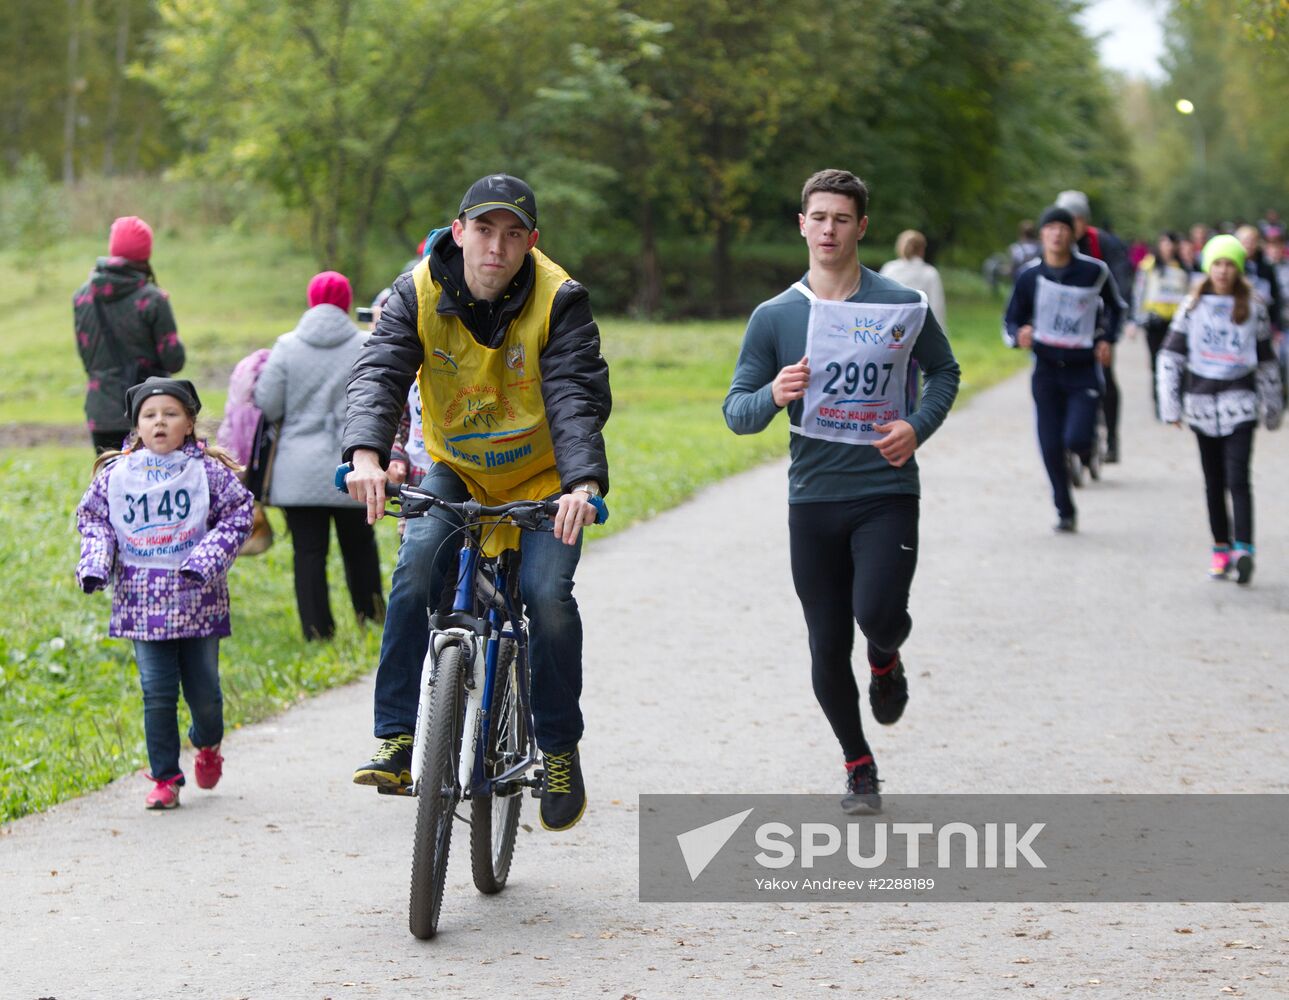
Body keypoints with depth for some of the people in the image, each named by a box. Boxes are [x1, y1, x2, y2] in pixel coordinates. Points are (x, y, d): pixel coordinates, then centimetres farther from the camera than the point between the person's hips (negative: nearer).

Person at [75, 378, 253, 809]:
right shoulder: (117, 473, 2)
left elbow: (238, 514, 0)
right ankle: (164, 777, 9)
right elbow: (92, 518, 11)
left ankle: (208, 744, 38)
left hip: (198, 602, -1)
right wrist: (95, 564, -6)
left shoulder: (207, 470, -3)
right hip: (143, 602, 1)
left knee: (203, 689, 6)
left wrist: (206, 559, -12)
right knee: (157, 693, -2)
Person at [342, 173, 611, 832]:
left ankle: (560, 751, 0)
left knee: (546, 594, -21)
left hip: (542, 480, -2)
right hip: (454, 469, 2)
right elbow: (379, 372, -25)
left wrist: (584, 483, -46)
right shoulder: (419, 293, -14)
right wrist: (366, 453, -44)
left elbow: (577, 398, -28)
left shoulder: (559, 300, -19)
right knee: (417, 568, -24)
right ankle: (397, 740, -16)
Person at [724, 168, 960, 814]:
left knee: (877, 613, -23)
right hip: (813, 498, 2)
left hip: (887, 493, -2)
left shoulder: (903, 307, 0)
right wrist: (775, 396, -19)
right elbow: (736, 413, 3)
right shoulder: (774, 317, 2)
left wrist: (918, 427, -2)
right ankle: (858, 766, 26)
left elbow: (944, 371, 16)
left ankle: (886, 659, 15)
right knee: (828, 651, 4)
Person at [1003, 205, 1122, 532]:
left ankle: (1086, 450, 23)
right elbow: (1011, 321, 4)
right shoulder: (1030, 276, -3)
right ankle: (1065, 512, 18)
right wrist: (1019, 335, -19)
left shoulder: (1094, 271, -4)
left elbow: (1113, 307, 15)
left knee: (1076, 439, -16)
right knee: (1051, 447, 1)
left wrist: (1106, 339, 2)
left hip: (1084, 370, -2)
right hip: (1046, 369, 2)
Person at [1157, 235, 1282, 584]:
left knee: (1238, 478, -14)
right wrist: (1170, 404, -2)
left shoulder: (1254, 308, 4)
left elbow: (1266, 361, 10)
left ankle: (1243, 549, -22)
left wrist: (1273, 407, 13)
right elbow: (1171, 354, 4)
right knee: (1214, 481, 8)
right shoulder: (1194, 307, 5)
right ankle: (1221, 548, 16)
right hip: (1201, 398, 2)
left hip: (1239, 400, -2)